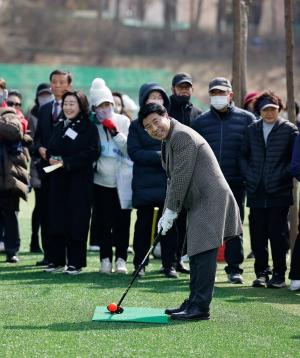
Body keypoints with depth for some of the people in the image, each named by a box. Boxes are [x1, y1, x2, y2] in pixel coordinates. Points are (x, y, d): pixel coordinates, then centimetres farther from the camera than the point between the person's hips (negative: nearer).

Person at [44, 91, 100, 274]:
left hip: (80, 181, -6)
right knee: (57, 219, 4)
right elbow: (50, 149, 17)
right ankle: (57, 261, 12)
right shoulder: (59, 126, 16)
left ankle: (76, 263, 2)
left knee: (77, 220, -4)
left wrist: (66, 162, -17)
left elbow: (93, 152, -14)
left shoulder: (89, 127, -4)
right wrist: (52, 159, -7)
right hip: (58, 179, 6)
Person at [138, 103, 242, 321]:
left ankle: (200, 307, -14)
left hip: (211, 200, -11)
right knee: (196, 254, 14)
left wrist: (170, 211, -12)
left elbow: (181, 177, -18)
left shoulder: (182, 136, -16)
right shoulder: (168, 140, 18)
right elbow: (173, 179, 21)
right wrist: (169, 213, 13)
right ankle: (194, 303, 21)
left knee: (204, 253, -12)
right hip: (198, 204, 11)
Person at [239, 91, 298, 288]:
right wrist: (249, 175, 2)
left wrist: (284, 175, -9)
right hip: (256, 192, 3)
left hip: (279, 192, -3)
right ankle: (261, 273, 13)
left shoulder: (289, 130, 1)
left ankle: (279, 275, 7)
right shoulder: (252, 130, 12)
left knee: (278, 235, -1)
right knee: (257, 235, 4)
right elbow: (243, 155, 15)